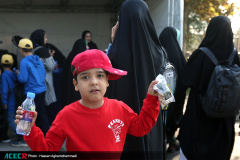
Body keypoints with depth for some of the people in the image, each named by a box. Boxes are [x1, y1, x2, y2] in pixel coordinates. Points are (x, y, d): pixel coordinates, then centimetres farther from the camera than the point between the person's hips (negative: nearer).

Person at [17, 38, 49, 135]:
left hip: (32, 92, -7)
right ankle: (46, 133, 23)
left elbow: (23, 79, -15)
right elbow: (44, 74, 14)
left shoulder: (24, 62, -13)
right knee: (42, 113, 15)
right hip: (42, 90, 7)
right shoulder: (38, 60, 7)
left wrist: (18, 75, 4)